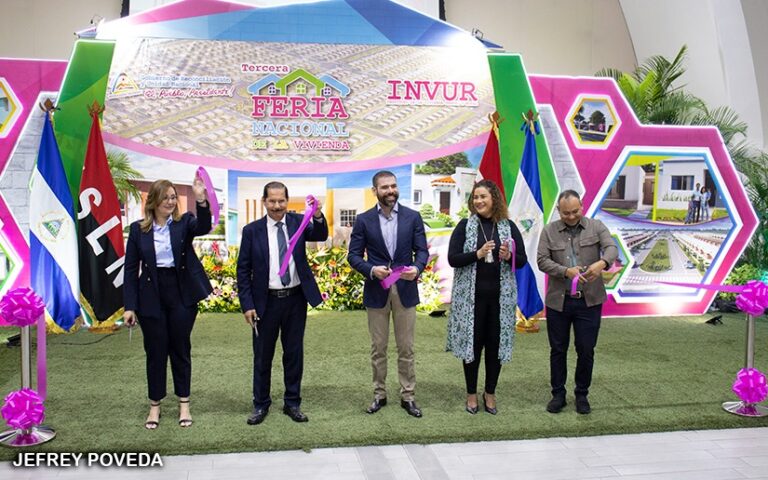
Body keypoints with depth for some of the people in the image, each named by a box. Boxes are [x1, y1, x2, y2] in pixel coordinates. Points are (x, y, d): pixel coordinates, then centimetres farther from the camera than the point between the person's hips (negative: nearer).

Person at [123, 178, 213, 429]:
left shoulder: (184, 222, -1)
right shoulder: (138, 229, 0)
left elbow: (204, 227, -24)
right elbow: (131, 268, 1)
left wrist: (201, 200, -41)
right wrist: (130, 306, -3)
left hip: (182, 293, 0)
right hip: (151, 296, 0)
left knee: (180, 349, 10)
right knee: (155, 352, 8)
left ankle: (184, 404, 22)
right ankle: (154, 406, 23)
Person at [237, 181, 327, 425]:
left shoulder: (297, 222, 1)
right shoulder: (252, 230, -3)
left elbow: (320, 236, -16)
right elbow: (243, 270, -2)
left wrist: (318, 216, -36)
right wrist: (247, 305, -7)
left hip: (296, 298, 1)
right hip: (266, 301, -1)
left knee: (294, 353, 11)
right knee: (262, 356, 10)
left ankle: (292, 403, 24)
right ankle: (261, 404, 25)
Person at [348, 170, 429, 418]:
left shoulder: (413, 217, 2)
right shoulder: (363, 220, 0)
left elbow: (422, 250, 1)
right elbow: (354, 255, 0)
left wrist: (417, 268, -20)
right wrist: (372, 270, -18)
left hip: (406, 289, 0)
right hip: (376, 291, 0)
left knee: (406, 348, 7)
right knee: (378, 348, 9)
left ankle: (407, 396, 18)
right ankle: (379, 394, 23)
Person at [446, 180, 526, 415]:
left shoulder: (509, 226, 4)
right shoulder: (465, 226, -1)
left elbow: (522, 261, 6)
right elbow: (452, 259, -7)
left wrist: (508, 257, -15)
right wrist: (477, 254, -20)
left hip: (500, 296, 2)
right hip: (471, 296, -2)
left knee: (496, 344, 8)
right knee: (472, 343, 5)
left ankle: (490, 393, 25)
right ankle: (471, 394, 21)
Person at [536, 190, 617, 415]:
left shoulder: (596, 227, 2)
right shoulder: (549, 231, 1)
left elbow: (612, 248, -12)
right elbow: (542, 260, -7)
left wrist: (602, 262, -34)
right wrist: (567, 271, -23)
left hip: (589, 301, 0)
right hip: (558, 301, 0)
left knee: (586, 350, 6)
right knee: (558, 350, 10)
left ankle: (582, 394, 24)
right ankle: (558, 394, 24)